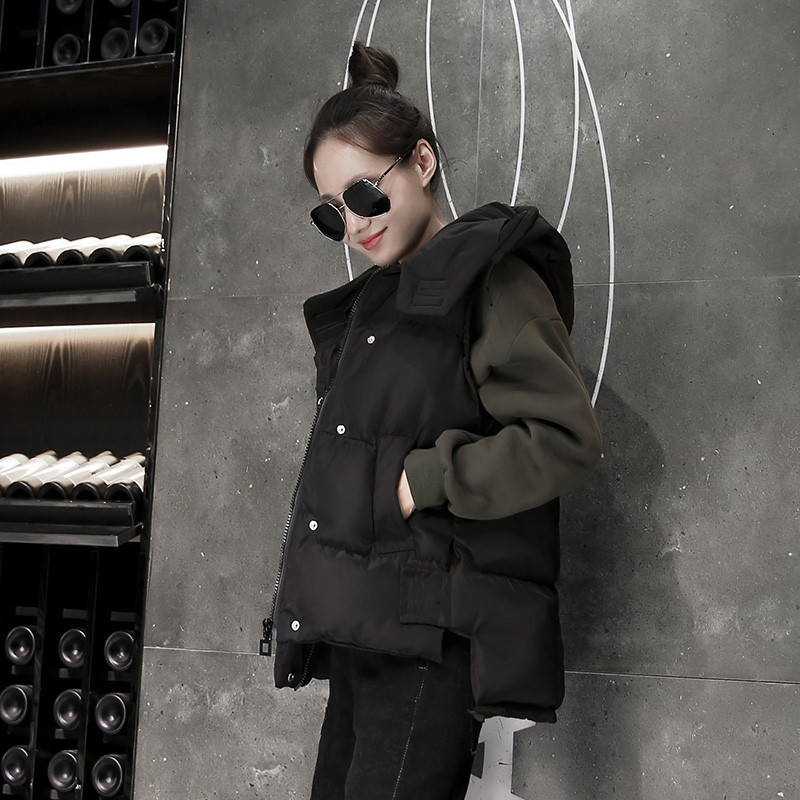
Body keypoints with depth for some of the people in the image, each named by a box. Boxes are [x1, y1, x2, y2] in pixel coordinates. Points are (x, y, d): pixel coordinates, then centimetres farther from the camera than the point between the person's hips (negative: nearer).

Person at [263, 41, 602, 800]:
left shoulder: (492, 281, -5)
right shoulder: (370, 304, 19)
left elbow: (565, 438, -13)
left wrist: (420, 481, -14)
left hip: (435, 632, -8)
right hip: (359, 635, 8)